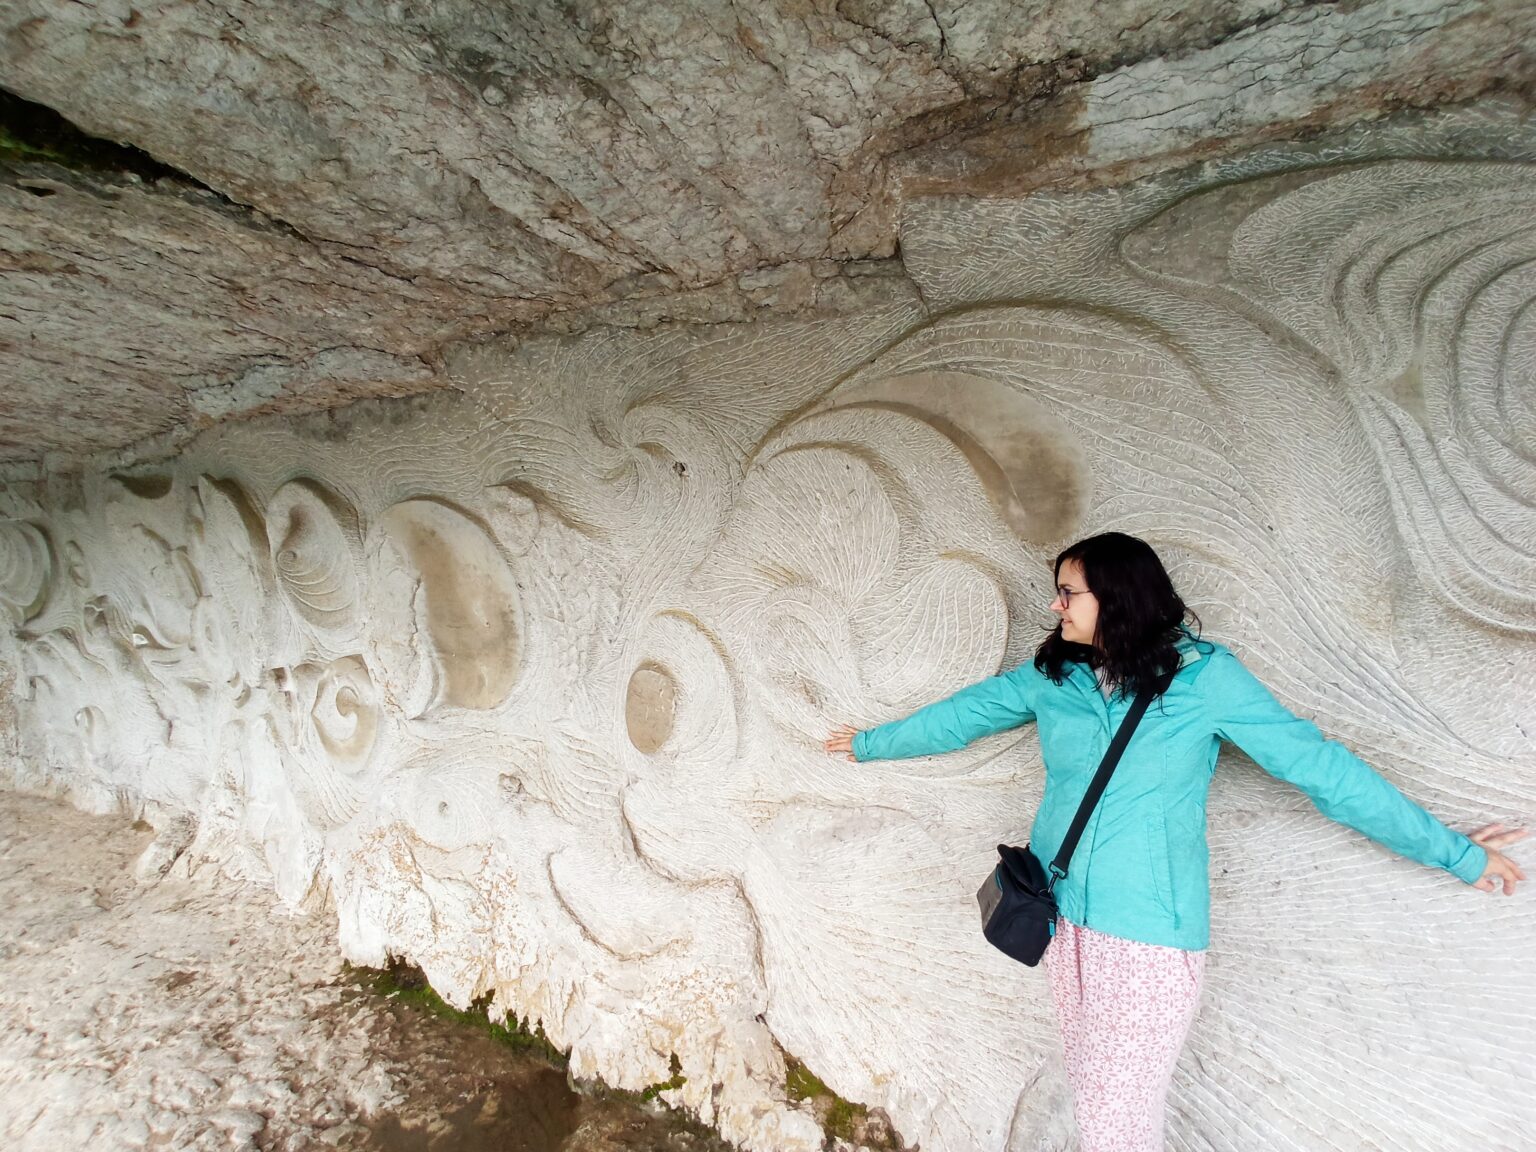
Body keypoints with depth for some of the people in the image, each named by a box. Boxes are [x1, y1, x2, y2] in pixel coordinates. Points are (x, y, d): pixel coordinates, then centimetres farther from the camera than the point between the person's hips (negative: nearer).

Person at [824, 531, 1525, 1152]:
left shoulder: (1202, 674, -10)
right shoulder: (1050, 676, 1)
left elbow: (1318, 764, -6)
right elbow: (960, 716, 11)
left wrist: (1454, 851, -4)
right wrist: (871, 743, 20)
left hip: (1152, 929, -4)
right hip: (1066, 914, 4)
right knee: (1088, 1090, 16)